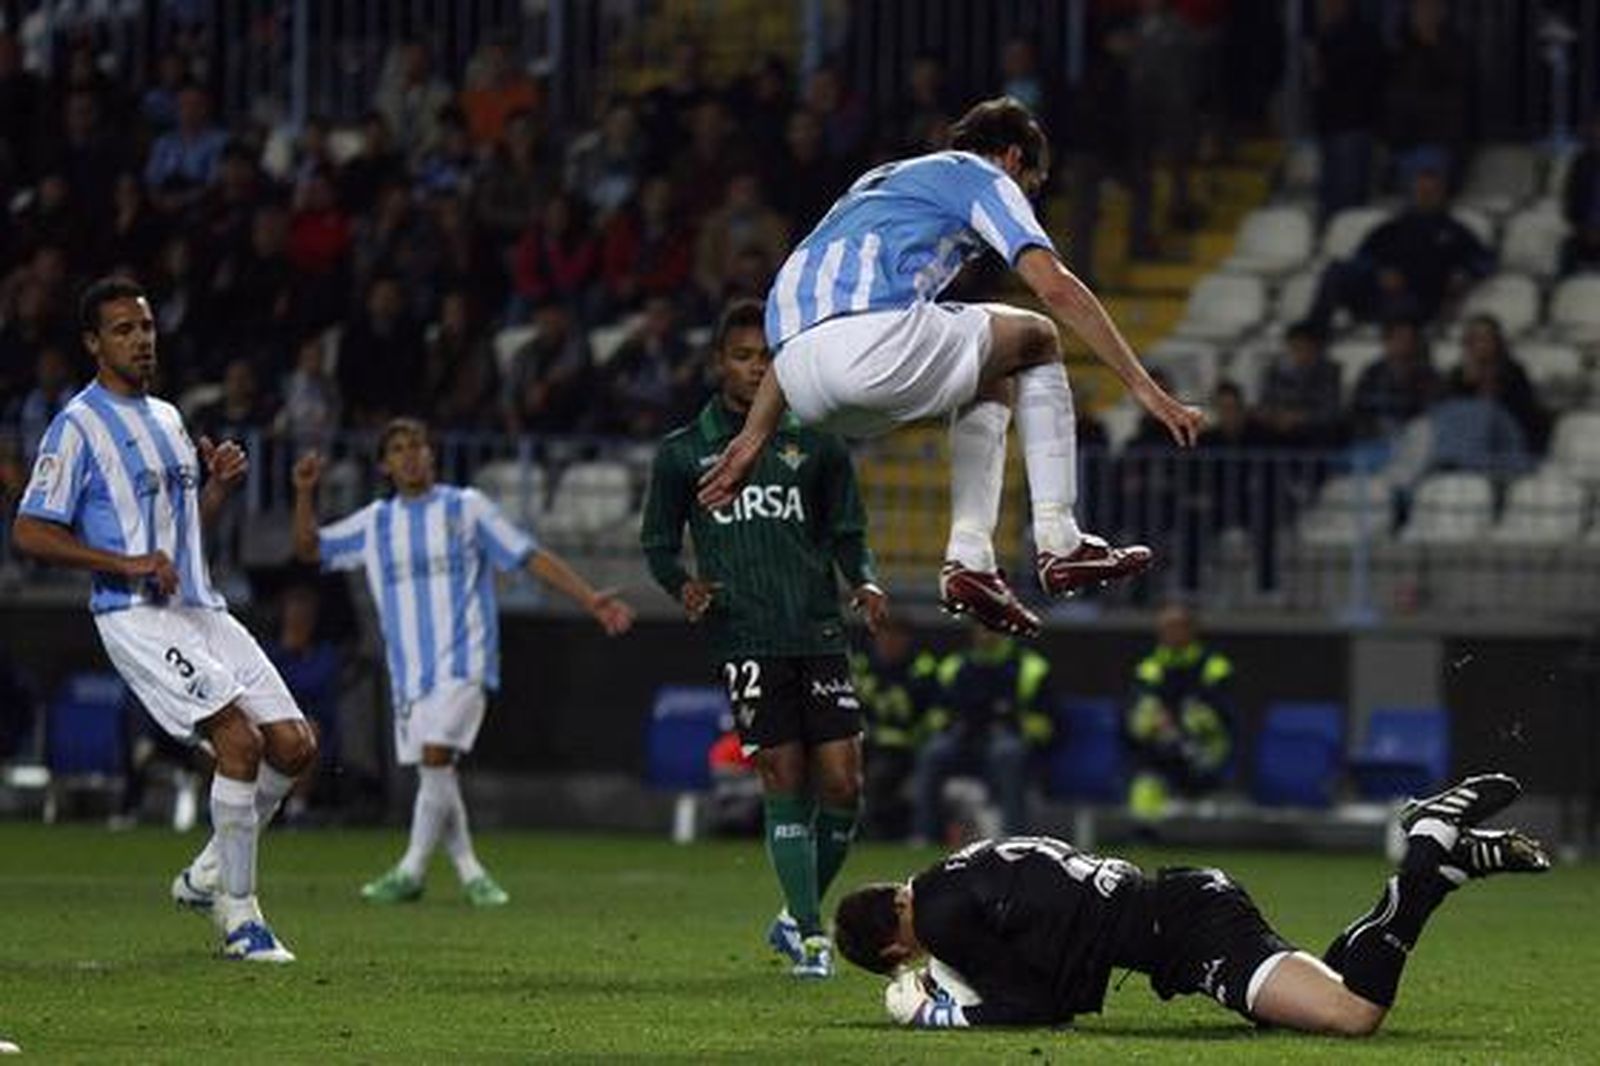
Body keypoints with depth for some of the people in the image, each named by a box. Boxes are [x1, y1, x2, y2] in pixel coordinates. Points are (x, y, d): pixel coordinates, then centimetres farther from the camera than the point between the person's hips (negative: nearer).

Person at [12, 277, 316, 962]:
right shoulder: (79, 427, -7)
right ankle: (239, 917, -13)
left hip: (202, 610, 8)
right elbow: (29, 533, -11)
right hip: (136, 618, -8)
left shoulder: (166, 418, 18)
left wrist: (221, 482, 8)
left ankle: (209, 875, 18)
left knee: (294, 746, 0)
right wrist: (127, 564, -19)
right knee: (240, 739, -22)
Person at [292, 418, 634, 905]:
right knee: (435, 774, 2)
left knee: (436, 756, -19)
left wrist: (591, 600, -3)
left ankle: (411, 871, -16)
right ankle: (470, 873, 12)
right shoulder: (375, 523, 13)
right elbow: (310, 549, 17)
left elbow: (531, 557, 4)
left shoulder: (466, 508, 4)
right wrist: (305, 495, 0)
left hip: (463, 661, -5)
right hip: (409, 668, 5)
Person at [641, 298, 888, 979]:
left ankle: (798, 918, 15)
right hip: (744, 637, -2)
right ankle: (809, 935, -2)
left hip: (819, 633, 2)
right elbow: (658, 544, 13)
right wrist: (684, 585, -8)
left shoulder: (815, 444, 12)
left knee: (842, 783, -4)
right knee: (785, 783, -8)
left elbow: (845, 533, 17)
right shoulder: (684, 453, 9)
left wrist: (864, 583, -3)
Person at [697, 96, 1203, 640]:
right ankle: (1059, 545, 12)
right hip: (876, 339, -7)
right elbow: (1056, 288, 1)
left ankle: (969, 558, 14)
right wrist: (1144, 387, 2)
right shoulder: (983, 177, 15)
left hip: (801, 381, 7)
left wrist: (754, 437, 33)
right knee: (1036, 339, 18)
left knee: (990, 382, 30)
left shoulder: (879, 182, 37)